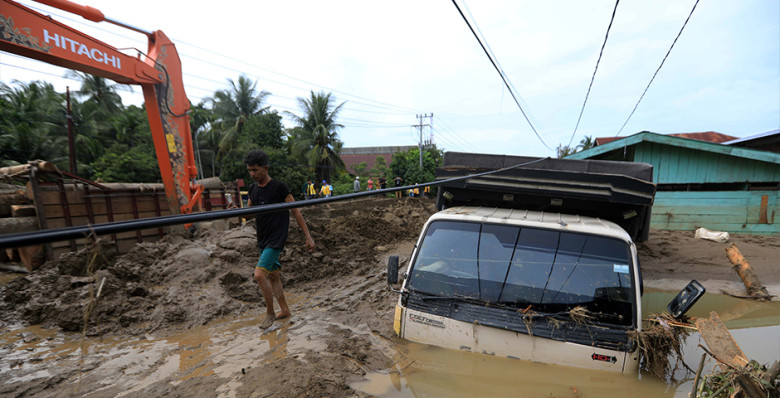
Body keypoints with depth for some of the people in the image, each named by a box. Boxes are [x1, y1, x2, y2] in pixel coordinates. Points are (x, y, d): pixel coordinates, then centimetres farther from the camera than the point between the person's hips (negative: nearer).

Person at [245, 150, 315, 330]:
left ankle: (270, 313, 5)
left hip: (276, 239, -7)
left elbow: (296, 211, -9)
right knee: (273, 276, 15)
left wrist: (308, 237, -10)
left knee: (259, 274, -15)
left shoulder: (279, 187, -13)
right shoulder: (253, 188, 7)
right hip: (262, 239, 8)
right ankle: (284, 310, 31)